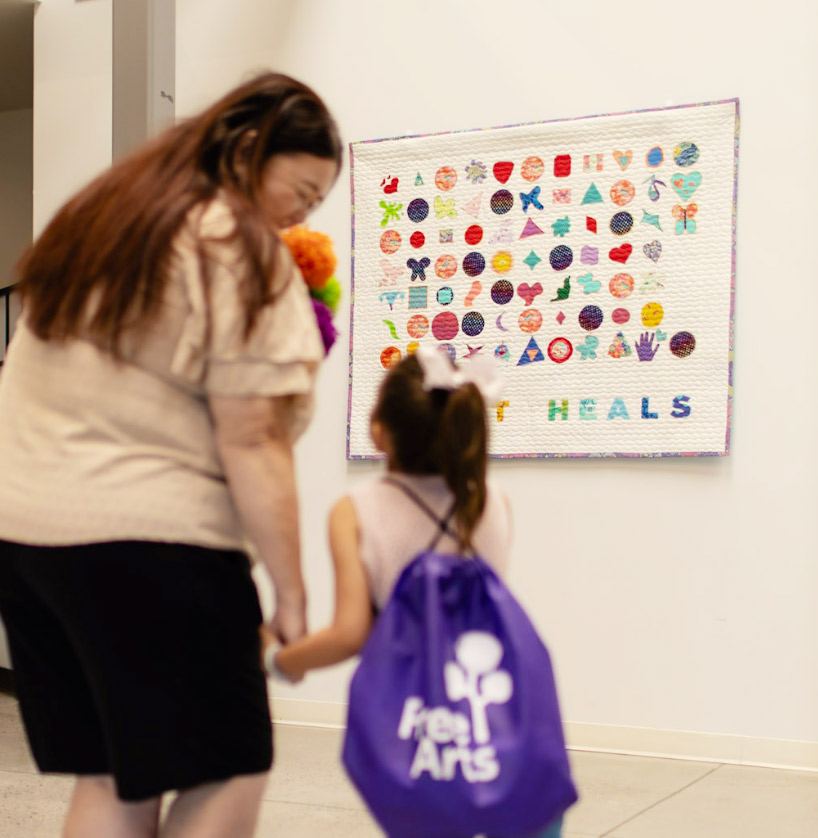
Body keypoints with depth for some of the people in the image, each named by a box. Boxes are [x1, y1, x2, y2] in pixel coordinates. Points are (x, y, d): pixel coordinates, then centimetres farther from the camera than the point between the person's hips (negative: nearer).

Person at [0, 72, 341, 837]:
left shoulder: (96, 221, 15)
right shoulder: (241, 256, -9)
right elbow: (251, 444, -13)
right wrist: (291, 593, -8)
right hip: (148, 540, -8)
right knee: (227, 774, 2)